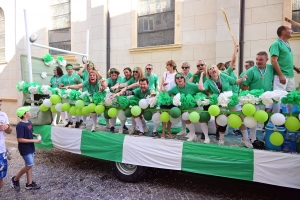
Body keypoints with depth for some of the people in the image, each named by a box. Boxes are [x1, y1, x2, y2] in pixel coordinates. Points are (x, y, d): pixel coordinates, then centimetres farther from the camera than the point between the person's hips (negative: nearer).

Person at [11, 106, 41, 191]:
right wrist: (34, 141, -23)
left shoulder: (29, 122, 4)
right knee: (29, 165, -5)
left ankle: (29, 183, 22)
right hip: (25, 148, -9)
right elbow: (20, 139, -24)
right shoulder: (20, 125, -22)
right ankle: (15, 179, 16)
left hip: (30, 147, 9)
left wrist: (35, 135, 0)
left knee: (29, 165, 13)